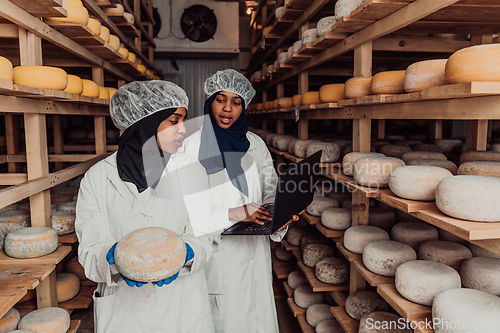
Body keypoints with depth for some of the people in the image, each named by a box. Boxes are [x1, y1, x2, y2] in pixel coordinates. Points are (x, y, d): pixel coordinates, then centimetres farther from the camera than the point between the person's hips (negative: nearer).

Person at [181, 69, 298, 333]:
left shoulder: (255, 145, 4)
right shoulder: (192, 146, -8)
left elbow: (270, 190, 7)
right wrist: (231, 214, -22)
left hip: (252, 250, 4)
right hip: (215, 251, -3)